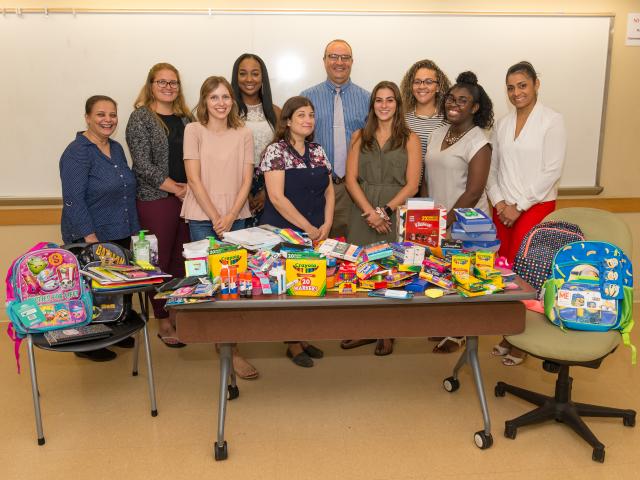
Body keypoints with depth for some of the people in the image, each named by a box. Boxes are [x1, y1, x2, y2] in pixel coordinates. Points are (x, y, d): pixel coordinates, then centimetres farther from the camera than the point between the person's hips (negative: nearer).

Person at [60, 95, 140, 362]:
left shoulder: (116, 148, 10)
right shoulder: (77, 152, -14)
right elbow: (73, 200, -19)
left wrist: (133, 229, 13)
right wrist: (91, 238, -23)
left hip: (120, 236, 7)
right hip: (91, 240, -7)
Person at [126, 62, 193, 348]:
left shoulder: (185, 117, 13)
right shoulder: (140, 117, -3)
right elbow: (143, 165, -10)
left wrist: (192, 186, -4)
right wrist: (176, 188, -12)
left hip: (187, 198, 5)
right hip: (155, 199, -5)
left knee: (181, 260, 10)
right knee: (160, 262, 2)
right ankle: (164, 322, 14)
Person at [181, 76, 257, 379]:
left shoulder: (243, 134, 6)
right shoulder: (194, 130, -1)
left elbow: (246, 180, 2)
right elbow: (194, 178, -6)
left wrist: (230, 216, -9)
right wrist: (216, 217, -10)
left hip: (235, 216, 3)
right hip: (203, 217, -2)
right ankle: (230, 350, 1)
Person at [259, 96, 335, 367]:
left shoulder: (318, 152, 11)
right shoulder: (276, 151, -7)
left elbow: (329, 191, 13)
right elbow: (277, 197, -16)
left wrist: (326, 225, -2)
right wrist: (308, 228, -15)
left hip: (317, 233, 5)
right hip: (284, 231, -5)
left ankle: (302, 339, 22)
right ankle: (293, 345, 15)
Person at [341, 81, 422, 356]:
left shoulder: (410, 139, 5)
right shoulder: (360, 137, 11)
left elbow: (411, 185, -2)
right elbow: (351, 180, 3)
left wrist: (386, 210, -13)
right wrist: (370, 212, -10)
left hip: (396, 213, -2)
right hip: (363, 212, 2)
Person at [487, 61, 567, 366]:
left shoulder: (552, 121, -5)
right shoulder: (502, 123, 10)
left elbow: (551, 171, -11)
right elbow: (492, 167, 11)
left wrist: (519, 206, -12)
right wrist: (499, 201, -3)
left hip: (535, 207, -5)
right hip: (503, 208, 5)